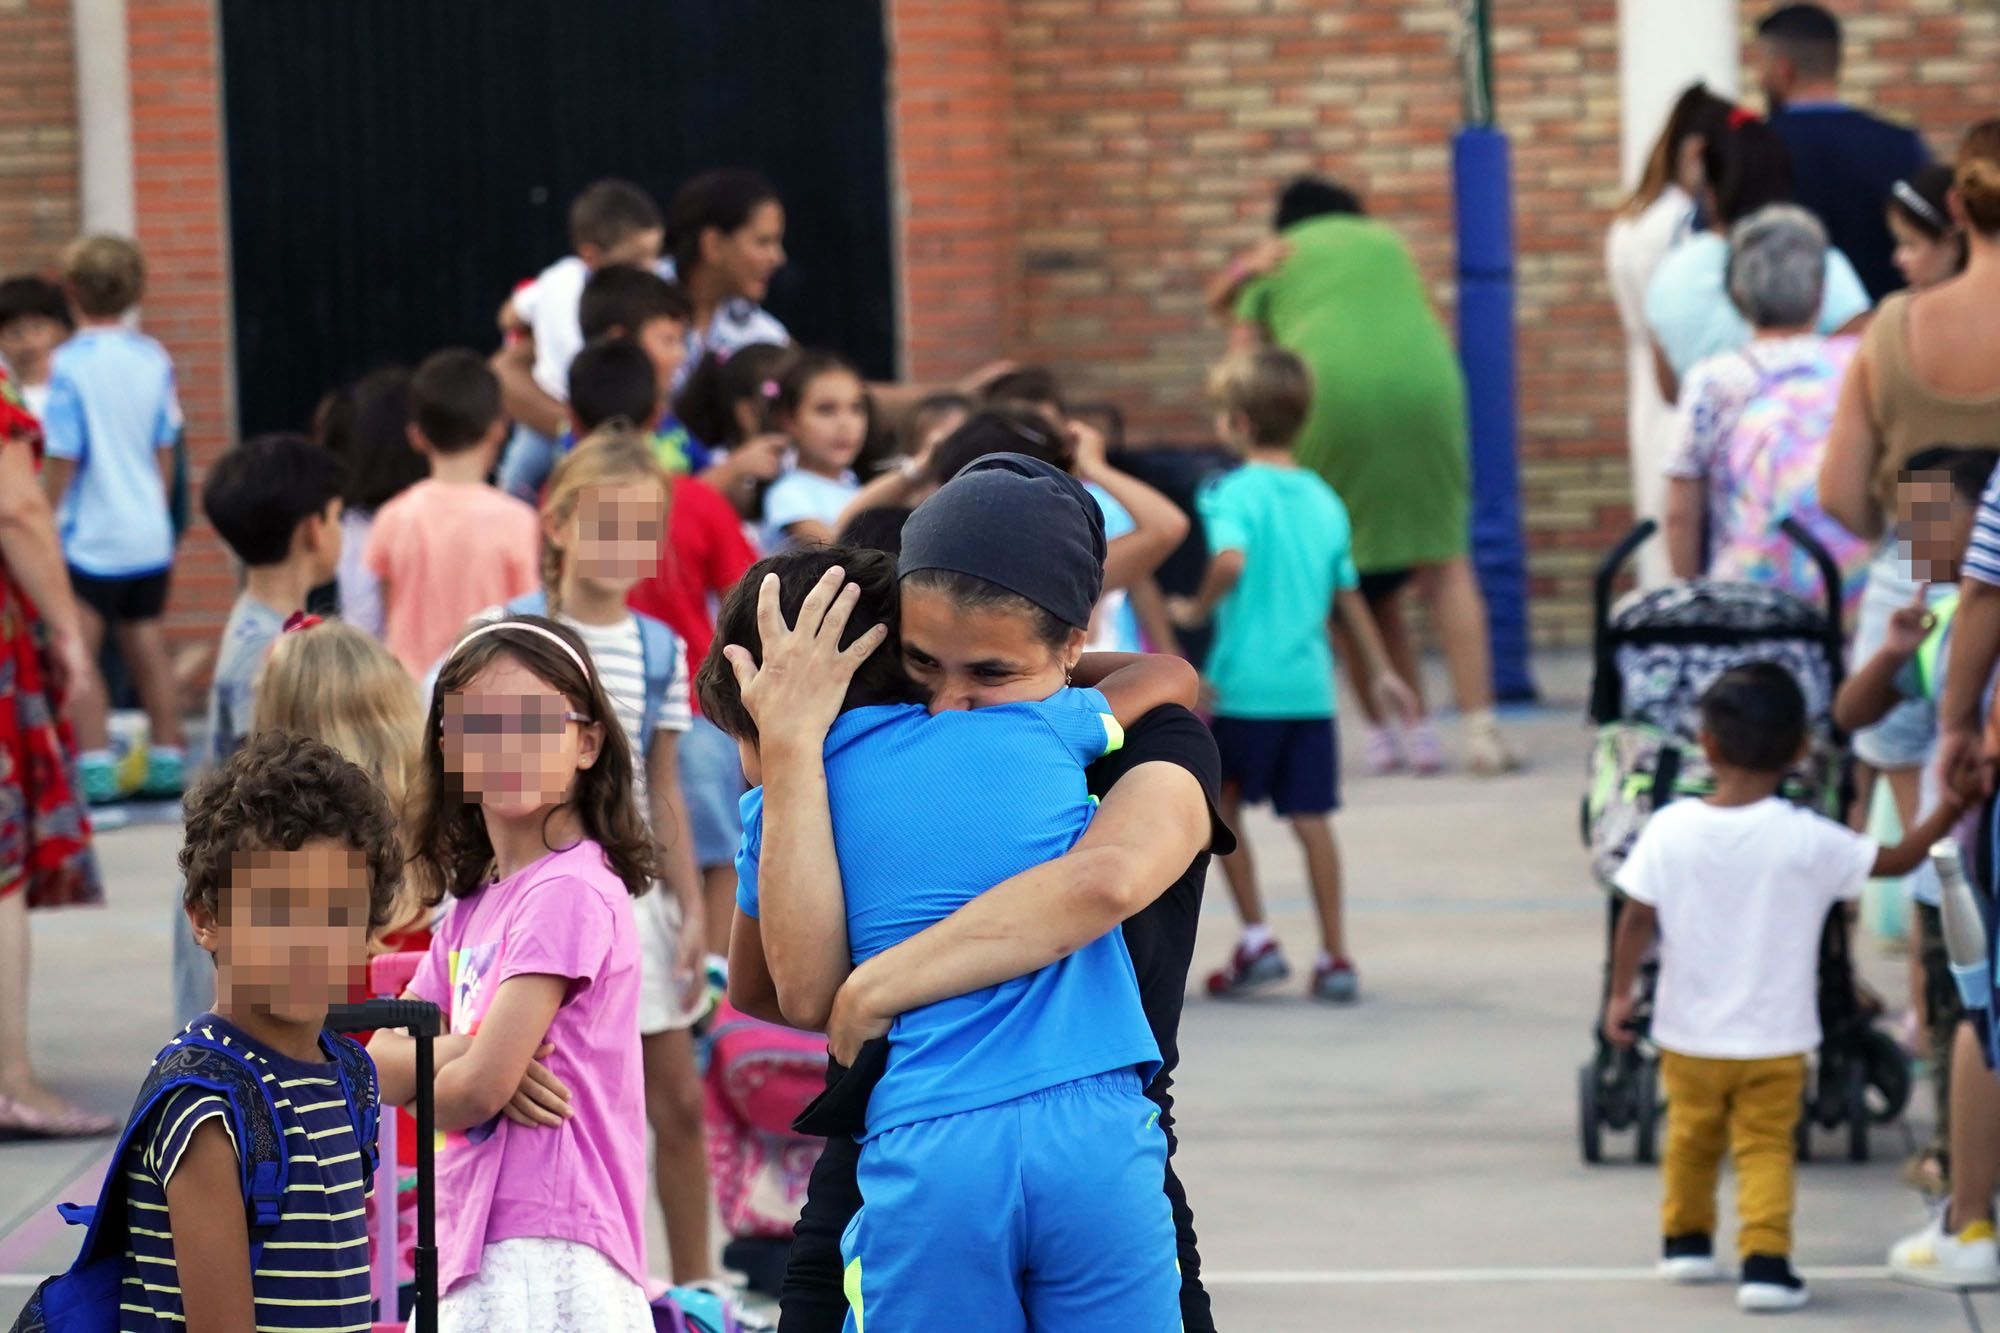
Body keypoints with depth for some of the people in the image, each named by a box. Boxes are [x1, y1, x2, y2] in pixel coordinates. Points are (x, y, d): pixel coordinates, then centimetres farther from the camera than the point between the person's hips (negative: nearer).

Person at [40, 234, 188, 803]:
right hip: (149, 535, 6)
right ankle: (167, 761, 17)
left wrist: (45, 524, -4)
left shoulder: (70, 365, -15)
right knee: (149, 652, 14)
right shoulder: (154, 360, 2)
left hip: (89, 537, -6)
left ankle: (95, 768, -7)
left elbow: (62, 459, -15)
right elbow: (166, 450, 9)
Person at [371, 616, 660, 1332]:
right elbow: (381, 1068, 10)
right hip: (471, 1251, 9)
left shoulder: (570, 892, -12)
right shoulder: (474, 906, 17)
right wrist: (468, 1052, -10)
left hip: (546, 1256, -9)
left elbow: (479, 1088, -16)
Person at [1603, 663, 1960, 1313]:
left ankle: (1685, 1237, 37)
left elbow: (1637, 920, -7)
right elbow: (1897, 860, -9)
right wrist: (1949, 809, 3)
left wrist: (1620, 994, 5)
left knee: (1691, 1137, 22)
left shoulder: (1669, 829, -13)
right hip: (1774, 1040, -2)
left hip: (1689, 1036, 2)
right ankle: (1766, 1259, -8)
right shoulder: (1807, 841, -18)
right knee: (1766, 1148, 6)